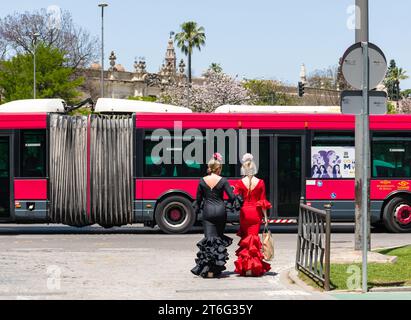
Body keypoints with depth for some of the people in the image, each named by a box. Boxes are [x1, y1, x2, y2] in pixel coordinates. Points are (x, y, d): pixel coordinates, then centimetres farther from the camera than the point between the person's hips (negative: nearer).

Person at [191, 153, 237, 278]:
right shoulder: (223, 181, -5)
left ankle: (207, 269, -14)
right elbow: (232, 197, -7)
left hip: (207, 211, 1)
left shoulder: (203, 181, 1)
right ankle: (217, 267, 15)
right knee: (220, 238, 14)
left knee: (209, 239, -2)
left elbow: (198, 198, 7)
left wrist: (197, 209, 24)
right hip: (220, 210, 0)